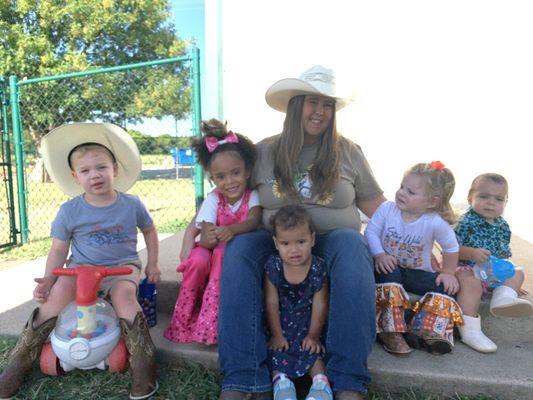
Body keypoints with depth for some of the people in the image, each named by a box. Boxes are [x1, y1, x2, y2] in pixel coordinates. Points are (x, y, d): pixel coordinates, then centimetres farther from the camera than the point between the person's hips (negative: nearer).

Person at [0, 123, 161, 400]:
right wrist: (48, 278, -11)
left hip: (122, 266, -1)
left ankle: (143, 366, -21)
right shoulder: (69, 211, -4)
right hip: (81, 266, 1)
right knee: (58, 292, -29)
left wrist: (152, 264, 9)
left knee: (124, 295, -33)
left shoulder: (132, 205, -5)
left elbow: (149, 230, 12)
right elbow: (58, 249, 3)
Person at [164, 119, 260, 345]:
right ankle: (183, 321, -11)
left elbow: (253, 221, -30)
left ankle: (209, 324, -26)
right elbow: (206, 237, -18)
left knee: (222, 251, -34)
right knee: (198, 259, -32)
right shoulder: (213, 200, -7)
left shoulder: (252, 196, -10)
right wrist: (207, 238, -44)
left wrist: (231, 230, -51)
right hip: (212, 253, 1)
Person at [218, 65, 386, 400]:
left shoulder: (348, 152, 6)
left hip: (334, 239, 0)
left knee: (352, 245, -34)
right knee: (239, 249, -30)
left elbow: (375, 205, 8)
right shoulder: (264, 152, 6)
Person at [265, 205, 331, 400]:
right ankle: (281, 380, -12)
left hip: (307, 322, 0)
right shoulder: (273, 266, -17)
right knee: (276, 350, -17)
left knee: (312, 349, -18)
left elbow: (320, 304, -12)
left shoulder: (318, 268, -18)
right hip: (281, 322, 1)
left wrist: (314, 335, -10)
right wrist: (276, 334, -10)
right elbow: (271, 303, -11)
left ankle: (320, 381, -10)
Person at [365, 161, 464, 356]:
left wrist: (448, 273, -4)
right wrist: (380, 255, -27)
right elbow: (371, 232, -13)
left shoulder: (435, 223, -17)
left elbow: (451, 247, -4)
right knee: (389, 274, -34)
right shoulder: (386, 209, -14)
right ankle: (389, 330, -28)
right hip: (389, 267, -1)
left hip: (417, 272, 2)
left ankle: (424, 332, -12)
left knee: (445, 286, -17)